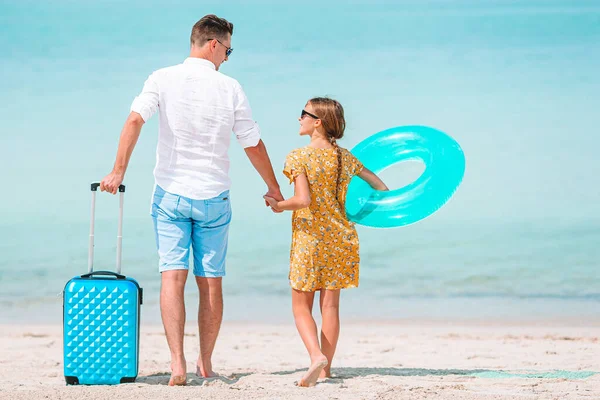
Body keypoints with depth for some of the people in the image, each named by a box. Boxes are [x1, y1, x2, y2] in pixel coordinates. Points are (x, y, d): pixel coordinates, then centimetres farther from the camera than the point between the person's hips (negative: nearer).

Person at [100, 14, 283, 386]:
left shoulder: (163, 79, -3)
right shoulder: (230, 88, -2)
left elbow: (135, 121, -17)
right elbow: (254, 145, 4)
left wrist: (119, 171, -16)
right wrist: (274, 188, 17)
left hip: (171, 194, 0)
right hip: (214, 198, 0)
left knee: (173, 276, -3)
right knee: (211, 281, 9)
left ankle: (178, 362, -16)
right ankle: (206, 363, 15)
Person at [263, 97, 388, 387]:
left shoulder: (299, 157, -12)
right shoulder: (345, 157, 5)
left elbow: (302, 200, -22)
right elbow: (377, 183, 14)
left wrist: (279, 205, -5)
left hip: (308, 239, -4)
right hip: (340, 238, 5)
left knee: (301, 306, 5)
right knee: (330, 305, 8)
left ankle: (316, 356, -17)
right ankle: (325, 369, 10)